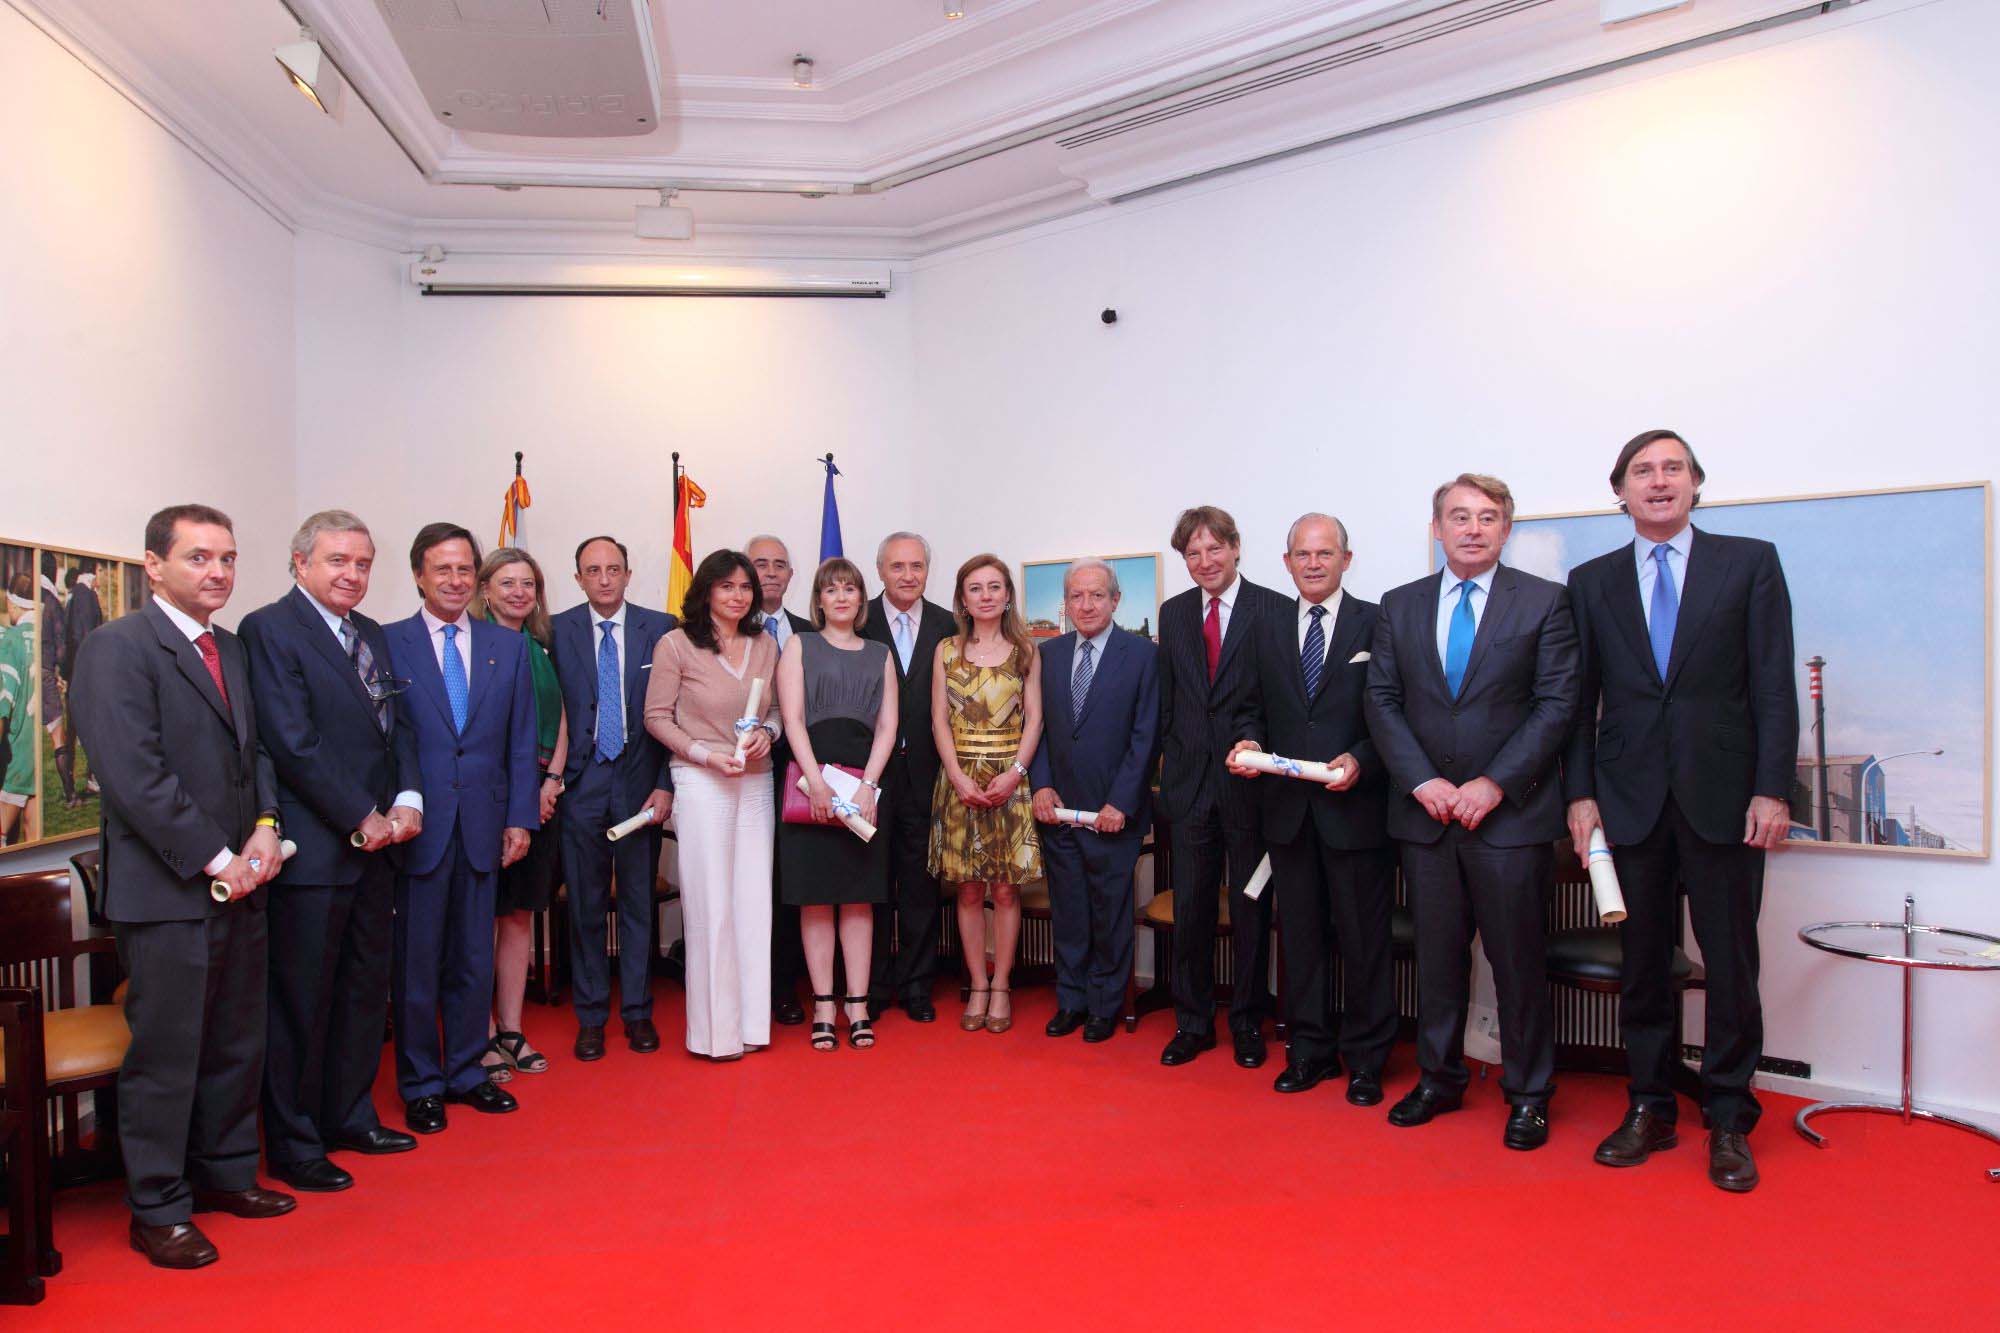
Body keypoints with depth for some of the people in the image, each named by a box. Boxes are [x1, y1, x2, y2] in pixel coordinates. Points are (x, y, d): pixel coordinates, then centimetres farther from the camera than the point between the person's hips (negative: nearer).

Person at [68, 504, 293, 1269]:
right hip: (165, 891, -7)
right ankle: (158, 1211, 18)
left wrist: (265, 826, -1)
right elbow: (134, 778, -17)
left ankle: (226, 1173, 31)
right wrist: (214, 859, -15)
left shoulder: (232, 650, 14)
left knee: (238, 1044, 15)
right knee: (166, 1055, 3)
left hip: (239, 885, 7)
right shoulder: (118, 648, -10)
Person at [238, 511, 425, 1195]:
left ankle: (350, 1115, 30)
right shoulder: (269, 629, -9)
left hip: (375, 841, 8)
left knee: (366, 986, 16)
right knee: (301, 998, 3)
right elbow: (293, 742, -16)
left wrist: (408, 799, -2)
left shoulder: (373, 636, 14)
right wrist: (363, 818, -14)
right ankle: (294, 1144, 18)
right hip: (312, 849, -7)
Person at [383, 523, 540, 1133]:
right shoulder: (388, 644, 0)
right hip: (418, 827, -3)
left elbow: (520, 742, 8)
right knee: (416, 960, 7)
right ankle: (420, 1084, 22)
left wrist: (520, 818, 2)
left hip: (483, 824, 3)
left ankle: (466, 1072, 27)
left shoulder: (508, 646, 9)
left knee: (474, 959, 11)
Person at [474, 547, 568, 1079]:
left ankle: (511, 1029, 18)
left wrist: (551, 782, 0)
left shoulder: (544, 648, 13)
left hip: (539, 797, 5)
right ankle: (483, 1035, 9)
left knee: (520, 914, 10)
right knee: (482, 916, 0)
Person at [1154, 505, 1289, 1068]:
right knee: (1190, 907, 9)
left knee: (1250, 909, 9)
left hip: (1249, 781, -3)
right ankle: (1192, 1022, 22)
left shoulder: (1276, 610, -5)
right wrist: (1169, 757, 9)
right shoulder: (1173, 613, 9)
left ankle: (1247, 1021, 24)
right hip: (1190, 780, 3)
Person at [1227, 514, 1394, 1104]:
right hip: (1289, 809, 4)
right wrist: (1248, 740, -6)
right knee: (1300, 934, 12)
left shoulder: (1376, 624, -1)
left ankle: (1365, 1060, 20)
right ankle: (1310, 1051, 26)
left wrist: (1361, 761, -18)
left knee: (1364, 938, 5)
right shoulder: (1268, 631, 11)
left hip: (1356, 806, -4)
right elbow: (1253, 707, 15)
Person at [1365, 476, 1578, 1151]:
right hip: (1424, 810, 3)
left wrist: (1494, 783, -13)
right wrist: (1421, 781, -7)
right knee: (1437, 955, 11)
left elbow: (1557, 704, -5)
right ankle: (1438, 1079, 26)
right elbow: (1382, 702, 5)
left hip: (1512, 812, -2)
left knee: (1518, 959, 5)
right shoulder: (1399, 606, 9)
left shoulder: (1545, 601, 1)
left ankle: (1528, 1094, 21)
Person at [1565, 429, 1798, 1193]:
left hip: (1723, 795, -1)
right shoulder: (1591, 582, 9)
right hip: (1630, 798, 2)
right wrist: (1580, 793, 0)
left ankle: (1729, 1121, 19)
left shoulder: (1750, 563, 4)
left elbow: (1774, 684, -1)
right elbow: (1580, 699, 7)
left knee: (1730, 963, 5)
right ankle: (1649, 1109, 21)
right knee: (1642, 963, 9)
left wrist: (1771, 789, -8)